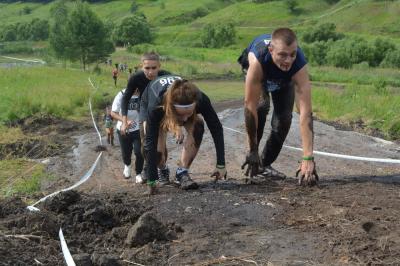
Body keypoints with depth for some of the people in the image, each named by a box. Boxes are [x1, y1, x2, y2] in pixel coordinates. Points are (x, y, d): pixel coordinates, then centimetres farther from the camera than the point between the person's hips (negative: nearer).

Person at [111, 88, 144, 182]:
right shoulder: (122, 95, -18)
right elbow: (113, 113, -15)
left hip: (138, 129, 0)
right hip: (123, 130, 0)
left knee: (139, 152, -9)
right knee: (126, 152, 16)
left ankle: (138, 174, 15)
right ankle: (127, 165, 51)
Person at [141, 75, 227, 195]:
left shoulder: (200, 99, -40)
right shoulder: (155, 106, -46)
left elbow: (216, 129, -31)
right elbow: (151, 142, -42)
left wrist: (221, 165, -32)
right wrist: (151, 182, -43)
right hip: (148, 103, -2)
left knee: (197, 129, -26)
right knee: (156, 148, -21)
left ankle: (182, 172, -15)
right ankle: (163, 170, 11)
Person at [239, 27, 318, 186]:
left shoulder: (299, 66, -43)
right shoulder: (258, 58, -47)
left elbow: (306, 113, -47)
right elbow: (250, 106, -43)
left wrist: (308, 158, -53)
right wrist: (253, 151, -39)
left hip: (284, 79, 2)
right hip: (258, 71, -1)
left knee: (284, 118, -8)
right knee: (261, 106, -26)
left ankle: (265, 164, 13)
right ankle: (252, 159, -9)